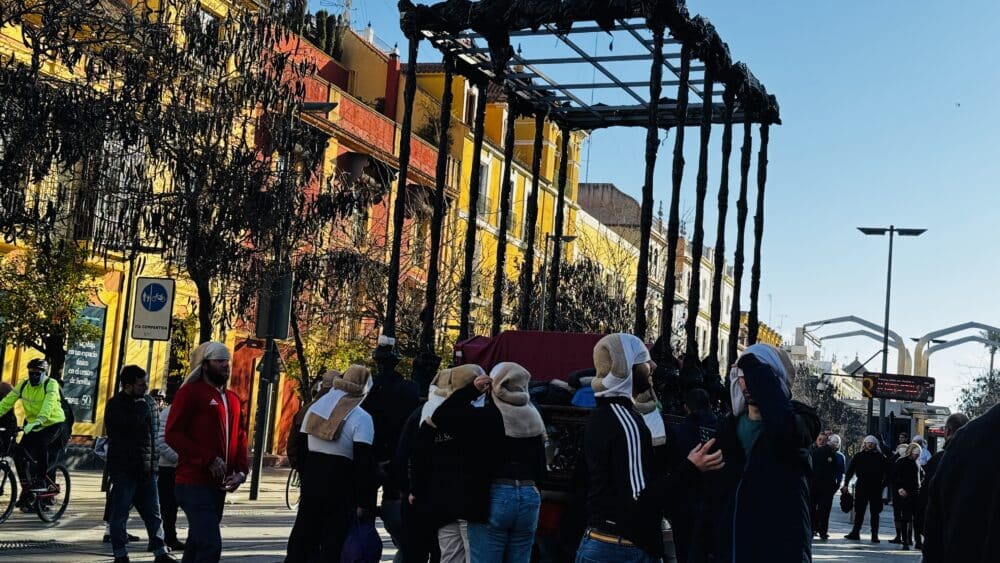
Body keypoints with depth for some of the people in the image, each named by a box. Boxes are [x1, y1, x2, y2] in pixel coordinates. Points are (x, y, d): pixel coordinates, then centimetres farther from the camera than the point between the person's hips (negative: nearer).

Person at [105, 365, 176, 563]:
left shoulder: (149, 402, 11)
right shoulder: (115, 405, -8)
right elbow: (131, 423, -27)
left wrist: (154, 461, 12)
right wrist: (142, 406, -13)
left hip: (147, 470, 6)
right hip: (124, 470, -6)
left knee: (153, 513, 8)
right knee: (119, 513, 2)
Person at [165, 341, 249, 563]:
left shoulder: (233, 399, 17)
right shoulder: (190, 392, -6)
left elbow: (240, 438, 18)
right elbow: (173, 434, -12)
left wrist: (241, 471, 1)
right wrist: (209, 460, -19)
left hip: (218, 486, 8)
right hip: (194, 484, -8)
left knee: (198, 544, 15)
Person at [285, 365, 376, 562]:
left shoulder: (314, 408, 9)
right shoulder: (361, 418, -12)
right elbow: (364, 464, -16)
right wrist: (364, 503, -14)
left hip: (311, 485, 6)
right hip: (340, 492, -6)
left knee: (302, 538, 15)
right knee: (333, 545, -1)